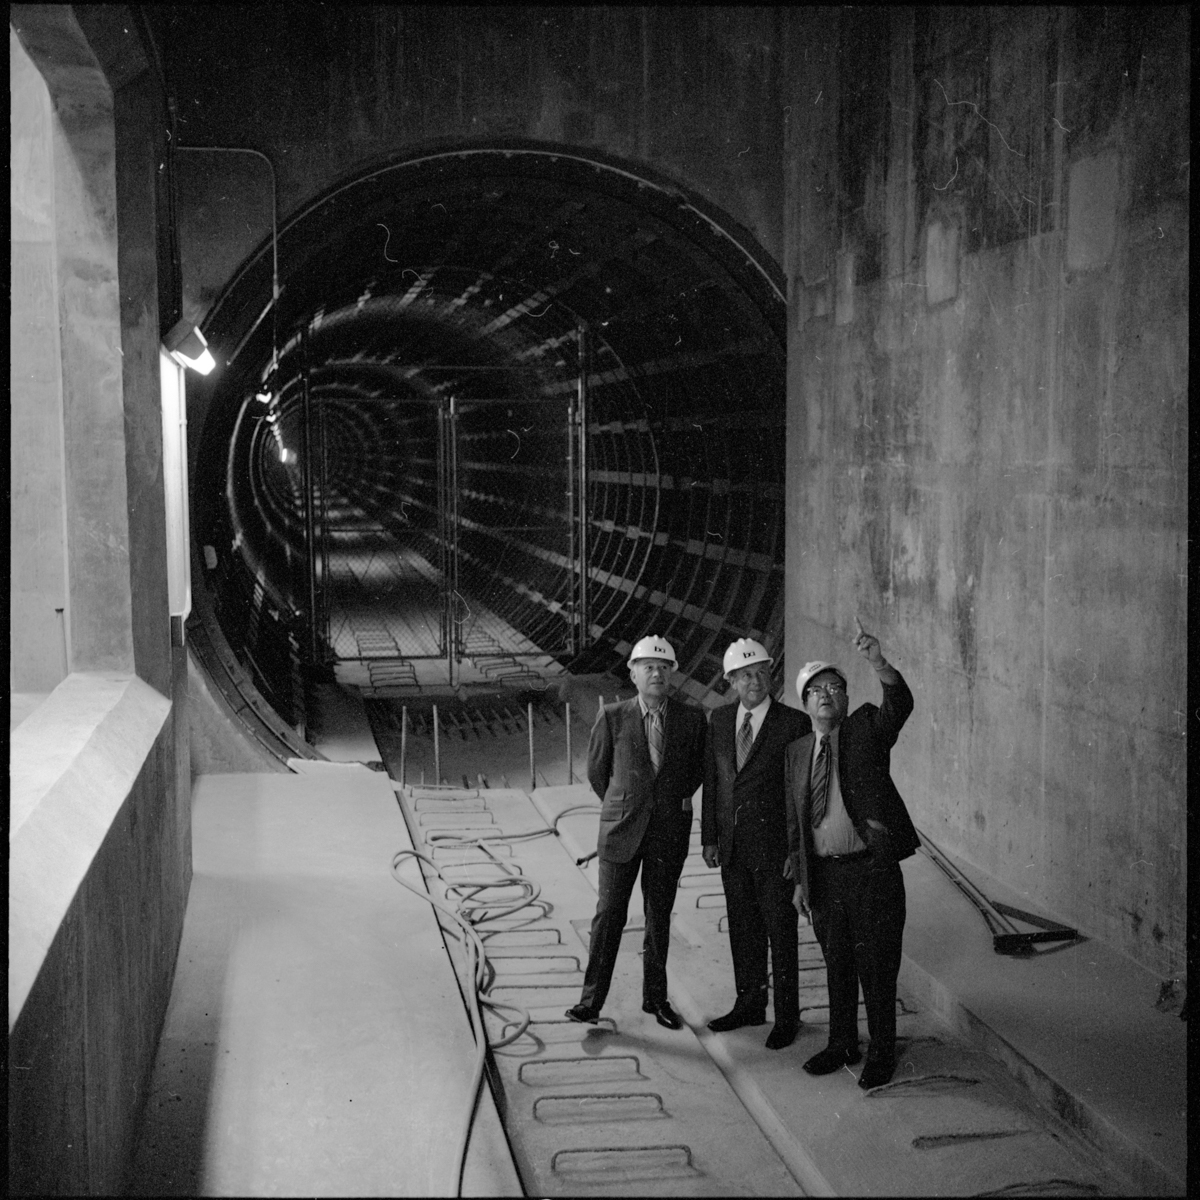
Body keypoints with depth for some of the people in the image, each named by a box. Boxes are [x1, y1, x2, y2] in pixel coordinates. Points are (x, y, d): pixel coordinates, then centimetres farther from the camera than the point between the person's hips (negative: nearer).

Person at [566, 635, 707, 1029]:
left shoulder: (692, 719, -2)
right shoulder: (612, 717, -5)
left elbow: (698, 767, 16)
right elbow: (596, 770, 8)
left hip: (669, 832, 1)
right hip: (621, 831, -1)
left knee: (659, 916, 11)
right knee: (609, 913, 1)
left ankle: (656, 997, 24)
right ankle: (592, 999, 10)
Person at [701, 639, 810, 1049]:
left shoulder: (794, 723, -9)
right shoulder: (720, 720, 6)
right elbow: (711, 780, 10)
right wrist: (709, 837, 7)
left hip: (774, 845, -5)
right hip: (731, 845, 5)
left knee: (780, 931, 3)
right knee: (742, 929, 15)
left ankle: (787, 1016, 15)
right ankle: (749, 1005, 29)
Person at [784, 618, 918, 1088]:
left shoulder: (867, 728, -1)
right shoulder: (797, 751, 10)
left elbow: (900, 705, -22)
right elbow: (794, 820, 14)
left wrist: (878, 662, -39)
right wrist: (800, 879, 12)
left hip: (872, 871, -4)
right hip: (824, 873, 4)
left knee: (876, 966, 2)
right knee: (836, 965, 15)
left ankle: (882, 1053, 17)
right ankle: (842, 1044, 31)